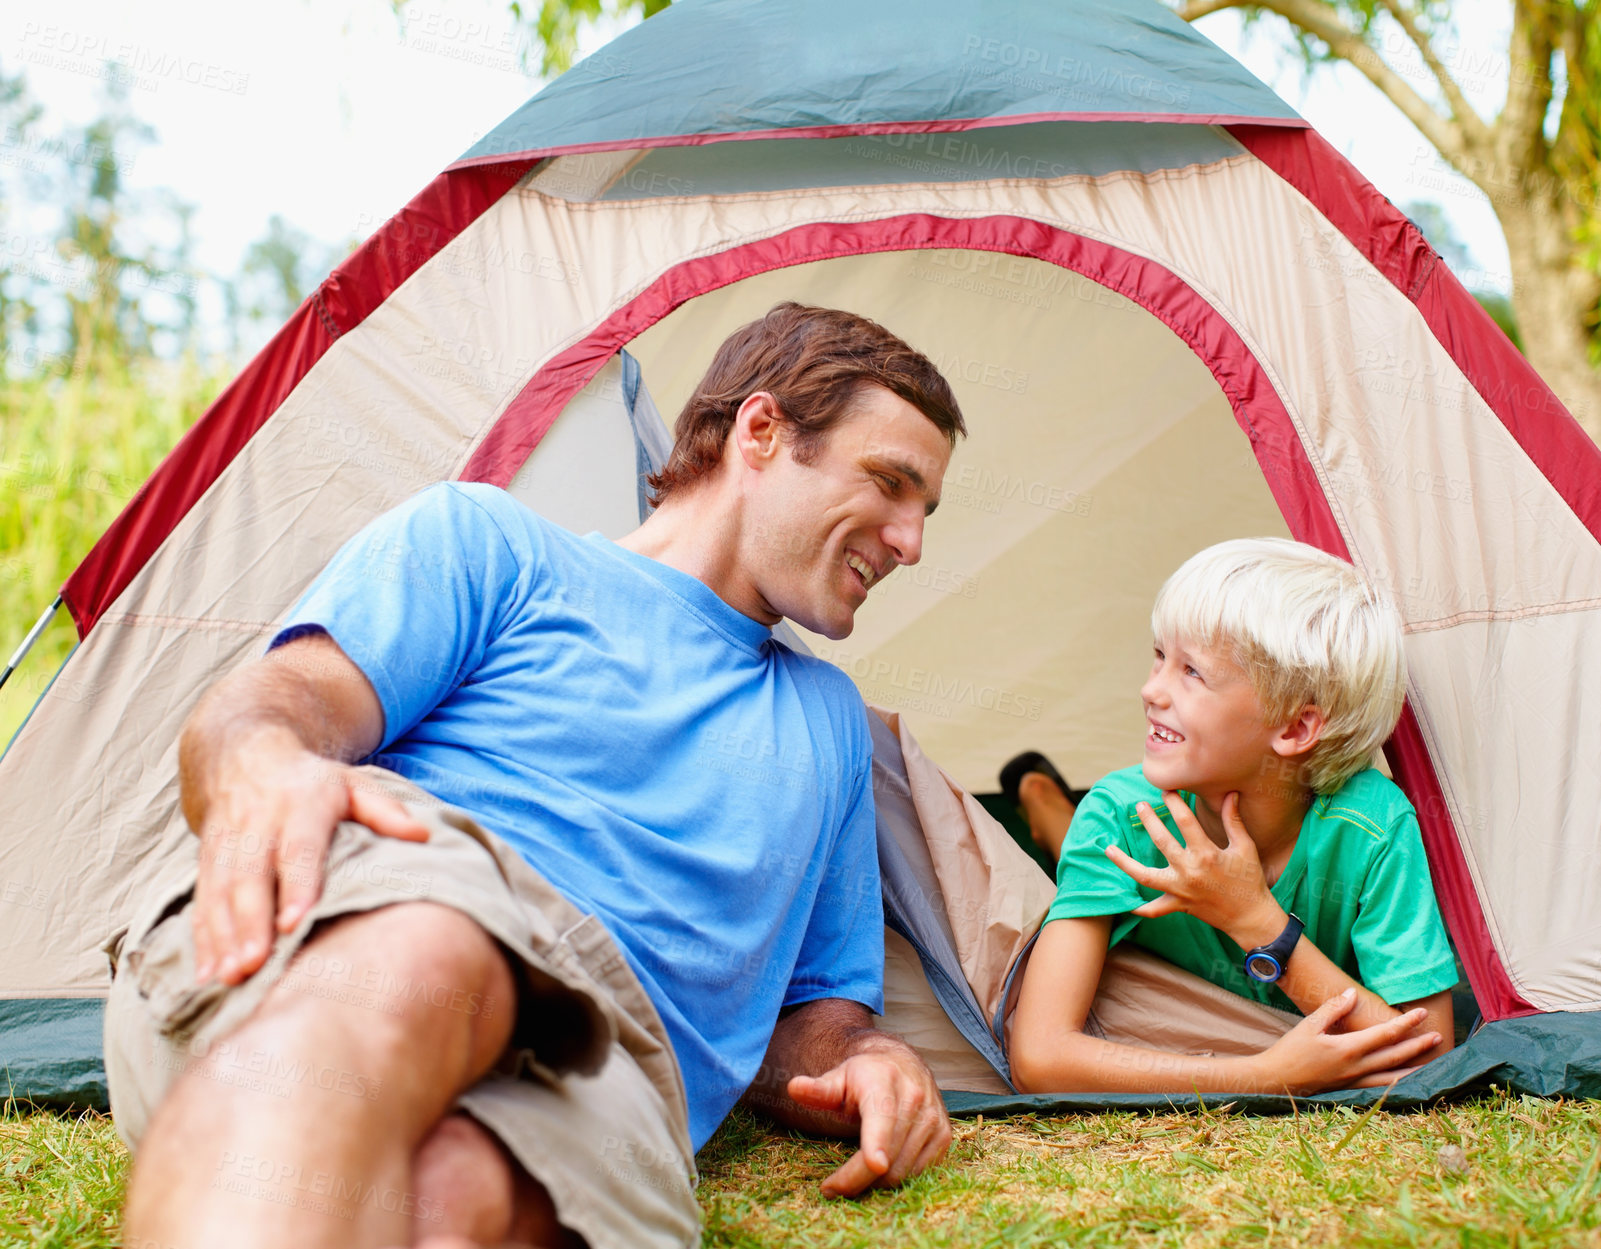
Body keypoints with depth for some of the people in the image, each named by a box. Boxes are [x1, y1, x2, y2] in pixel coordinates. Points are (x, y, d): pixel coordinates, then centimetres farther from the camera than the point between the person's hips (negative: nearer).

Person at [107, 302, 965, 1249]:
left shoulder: (830, 722, 33)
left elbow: (818, 1005, 34)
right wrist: (257, 766, -24)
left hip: (595, 1073, 4)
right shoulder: (489, 541, 18)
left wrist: (870, 1061, 8)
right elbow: (282, 694, 2)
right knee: (413, 952, -44)